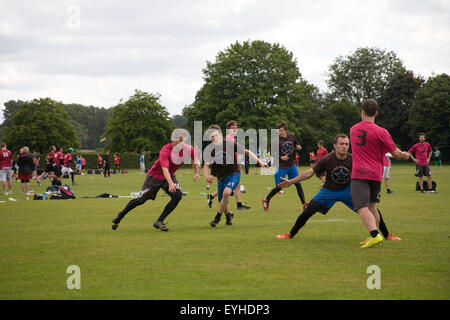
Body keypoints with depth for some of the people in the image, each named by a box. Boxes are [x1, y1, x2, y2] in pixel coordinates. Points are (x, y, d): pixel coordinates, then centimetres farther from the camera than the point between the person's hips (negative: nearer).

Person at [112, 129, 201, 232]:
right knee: (141, 200, 3)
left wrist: (197, 172, -4)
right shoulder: (165, 150, -33)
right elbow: (165, 169, -45)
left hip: (170, 177, 5)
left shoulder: (187, 149, -17)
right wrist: (170, 184, -60)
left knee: (177, 196, -19)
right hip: (155, 176, -5)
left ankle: (159, 222, -8)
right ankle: (121, 215, 29)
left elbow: (195, 156, 7)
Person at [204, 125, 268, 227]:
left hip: (233, 174, -4)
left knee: (226, 192, -30)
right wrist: (207, 176, -30)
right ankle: (228, 215, 43)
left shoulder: (230, 144, -11)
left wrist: (260, 162, -8)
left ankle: (218, 217, -15)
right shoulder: (210, 150, -4)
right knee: (222, 202, 8)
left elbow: (247, 152, -4)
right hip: (221, 177, 4)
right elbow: (206, 165, -8)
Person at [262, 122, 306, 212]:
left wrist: (298, 146, -5)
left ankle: (304, 204, 11)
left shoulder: (292, 136, -1)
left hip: (292, 165, 4)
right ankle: (266, 200, 20)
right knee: (278, 187, -1)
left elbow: (296, 143, 18)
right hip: (281, 167, -4)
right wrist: (281, 157, -24)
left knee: (298, 184, 3)